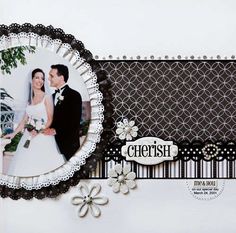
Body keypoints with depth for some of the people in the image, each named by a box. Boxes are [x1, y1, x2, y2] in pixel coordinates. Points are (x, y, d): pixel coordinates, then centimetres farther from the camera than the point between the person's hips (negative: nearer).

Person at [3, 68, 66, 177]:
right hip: (29, 137, 5)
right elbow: (25, 120, 17)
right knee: (27, 165, 1)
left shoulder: (47, 97, -2)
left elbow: (50, 119, -7)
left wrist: (39, 131, -19)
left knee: (43, 165, -9)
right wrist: (13, 133, 12)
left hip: (43, 137, -5)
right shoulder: (30, 99, 14)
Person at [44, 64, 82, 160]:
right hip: (54, 143, 6)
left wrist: (56, 130, -18)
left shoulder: (74, 95, -5)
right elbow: (52, 119, 17)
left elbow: (74, 122, -12)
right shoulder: (53, 96, 18)